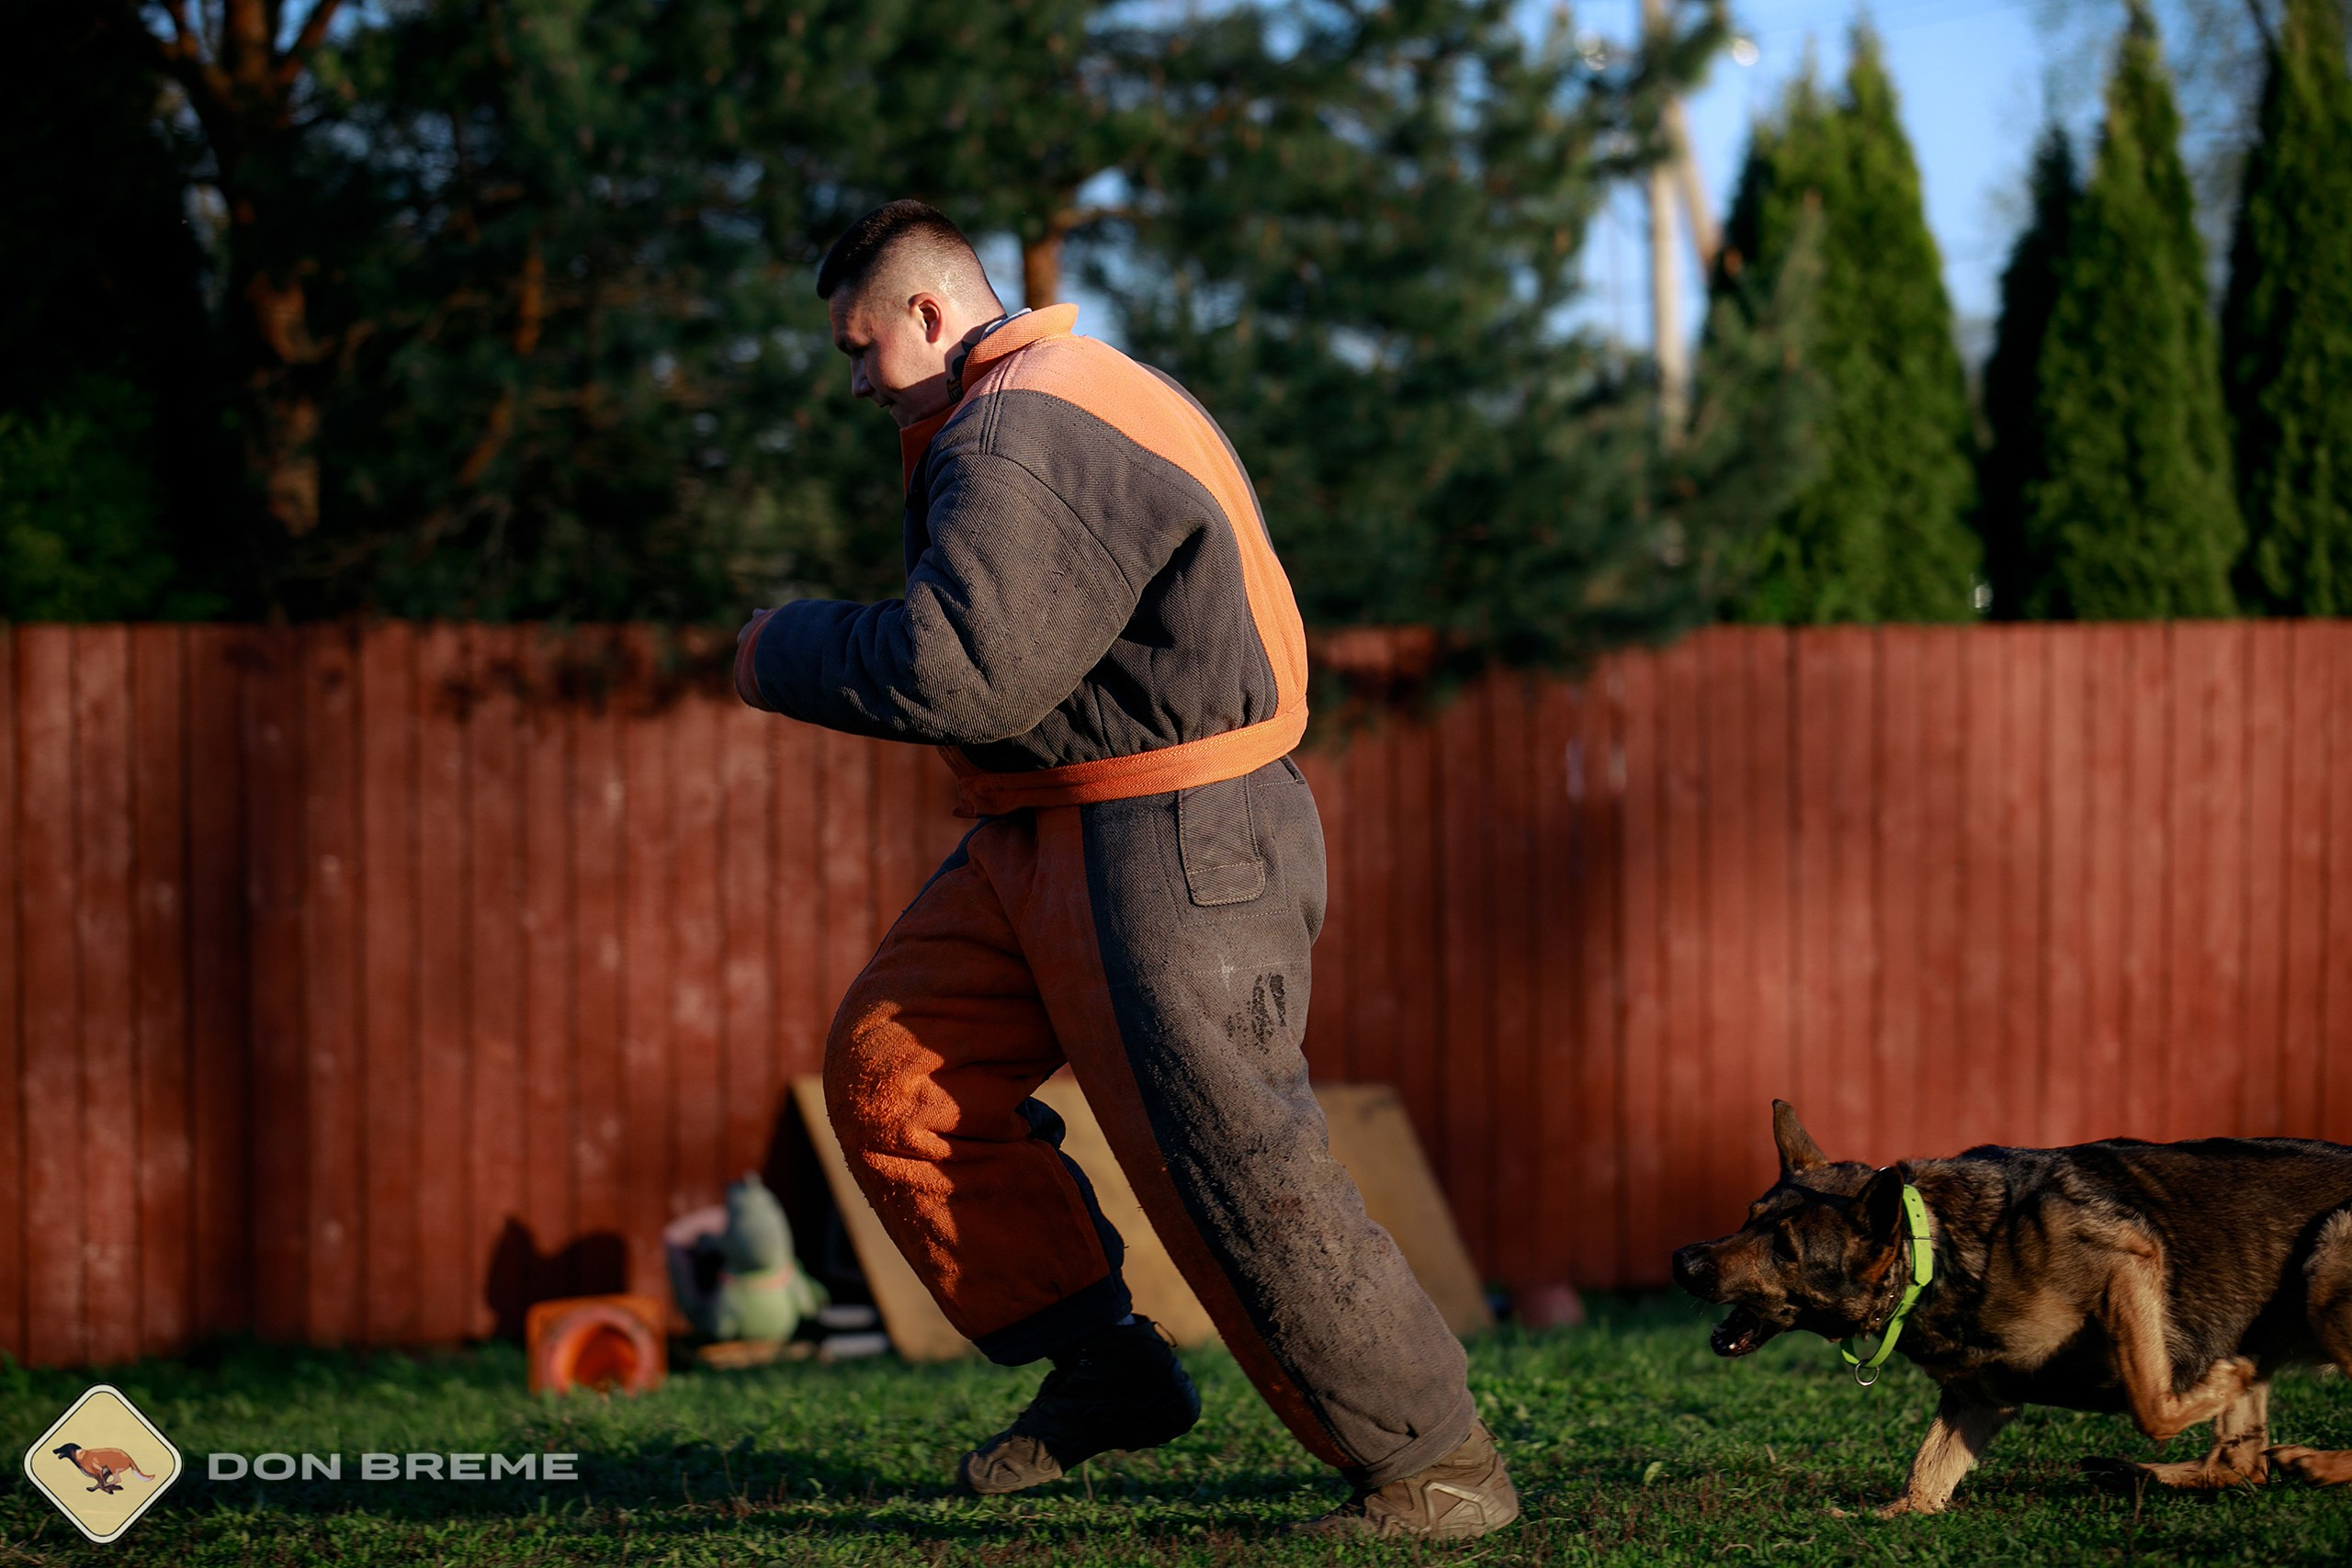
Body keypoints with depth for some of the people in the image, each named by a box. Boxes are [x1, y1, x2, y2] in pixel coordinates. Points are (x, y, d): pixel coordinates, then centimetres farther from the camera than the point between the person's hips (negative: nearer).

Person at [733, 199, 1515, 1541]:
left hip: (1171, 847, -11)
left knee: (1226, 1161, -11)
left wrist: (788, 656, -12)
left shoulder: (1015, 439, -18)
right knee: (891, 1068, 8)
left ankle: (1444, 1469, -3)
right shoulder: (1063, 397, 17)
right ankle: (1106, 1369, 11)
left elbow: (960, 671, -28)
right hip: (1052, 838, 11)